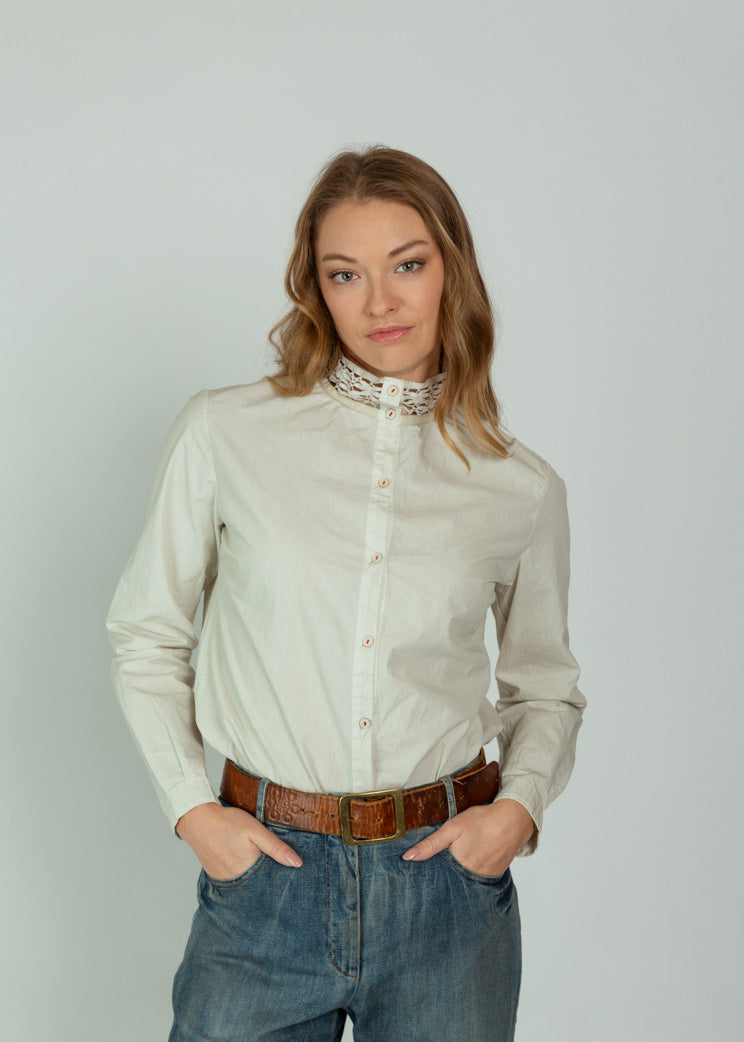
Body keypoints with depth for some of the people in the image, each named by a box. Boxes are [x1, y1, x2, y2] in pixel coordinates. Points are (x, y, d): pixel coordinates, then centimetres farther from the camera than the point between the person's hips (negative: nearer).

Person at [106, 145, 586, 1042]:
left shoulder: (522, 488, 0)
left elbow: (545, 688, 13)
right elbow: (147, 637, 6)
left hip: (446, 875, 1)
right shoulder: (224, 433, -3)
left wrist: (522, 803, -4)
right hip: (265, 871, 0)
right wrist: (190, 806, -3)